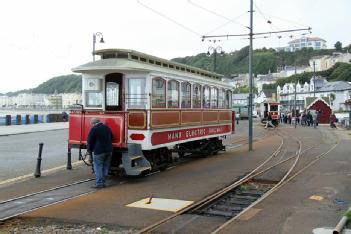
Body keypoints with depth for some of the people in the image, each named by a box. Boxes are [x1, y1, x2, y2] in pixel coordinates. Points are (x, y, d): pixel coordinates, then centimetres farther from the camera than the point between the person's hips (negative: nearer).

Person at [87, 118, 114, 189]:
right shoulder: (107, 127, 12)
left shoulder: (94, 129, -10)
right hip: (109, 151, 7)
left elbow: (90, 141, -6)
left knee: (98, 168, -1)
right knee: (105, 167, 12)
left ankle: (99, 183, -4)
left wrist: (89, 150, 6)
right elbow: (112, 138, 23)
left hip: (99, 151, -7)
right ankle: (103, 182, 17)